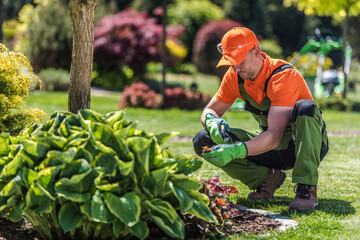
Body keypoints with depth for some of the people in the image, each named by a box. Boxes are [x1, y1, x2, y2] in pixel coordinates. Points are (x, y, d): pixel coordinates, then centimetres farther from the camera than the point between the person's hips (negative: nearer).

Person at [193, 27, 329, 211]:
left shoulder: (283, 76, -27)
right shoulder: (234, 76, -7)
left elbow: (275, 137, -36)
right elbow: (209, 110, 3)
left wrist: (236, 151, -50)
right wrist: (212, 122, -22)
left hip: (305, 146, -5)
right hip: (269, 145, 6)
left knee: (305, 107, -40)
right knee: (203, 141, -12)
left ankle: (307, 189, -31)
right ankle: (267, 178, -5)